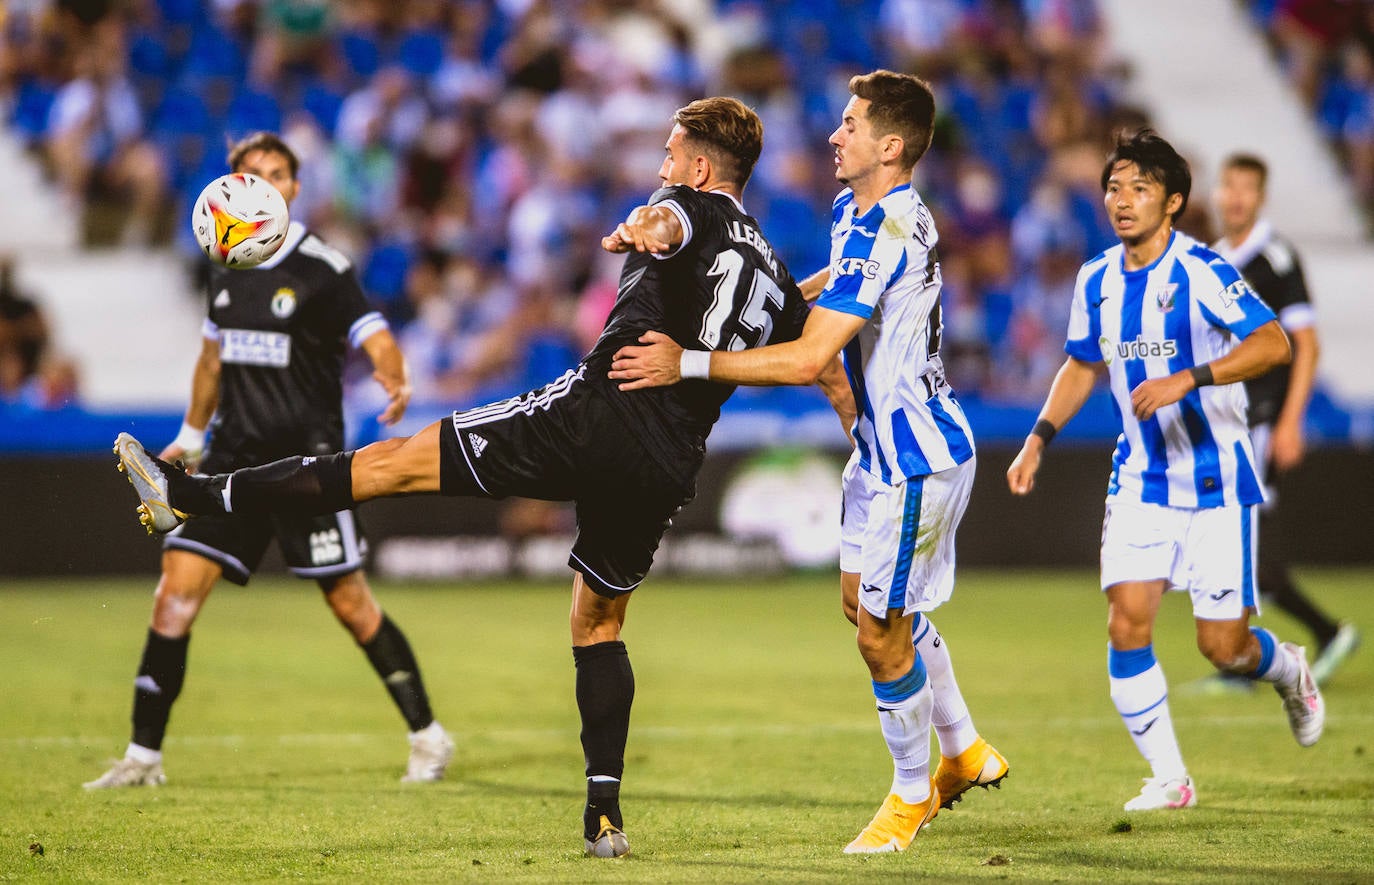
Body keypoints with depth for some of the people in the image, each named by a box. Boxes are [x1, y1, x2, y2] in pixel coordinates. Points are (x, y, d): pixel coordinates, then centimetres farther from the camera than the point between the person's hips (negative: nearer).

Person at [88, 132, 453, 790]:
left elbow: (376, 340, -15)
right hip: (235, 456, 5)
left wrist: (395, 379, -37)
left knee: (350, 602, -2)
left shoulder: (323, 268, -8)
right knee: (177, 587, -6)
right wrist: (190, 437, 28)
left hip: (307, 460, -5)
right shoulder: (225, 266, 9)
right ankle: (143, 755, 0)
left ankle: (428, 737, 14)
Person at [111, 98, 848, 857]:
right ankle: (604, 816, 15)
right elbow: (830, 369, 28)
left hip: (601, 415, -7)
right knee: (597, 624, 23)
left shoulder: (698, 208, 3)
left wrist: (646, 230, -46)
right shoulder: (772, 269, 23)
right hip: (671, 468, 7)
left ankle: (192, 497, -6)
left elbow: (669, 222, -23)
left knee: (400, 462, -5)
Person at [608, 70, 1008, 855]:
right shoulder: (860, 210, 5)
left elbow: (806, 360, -32)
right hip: (886, 444, 11)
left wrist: (689, 364, -28)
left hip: (915, 458, -11)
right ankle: (965, 753, 36)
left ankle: (913, 796, 17)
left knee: (882, 632, -1)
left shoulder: (881, 234, -27)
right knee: (866, 599, 22)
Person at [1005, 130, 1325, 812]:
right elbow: (1082, 365, 20)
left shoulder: (1201, 272, -16)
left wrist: (1187, 379, -36)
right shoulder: (1097, 281, 4)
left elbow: (1273, 344, -27)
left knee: (1222, 648, -3)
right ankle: (1168, 778, 2)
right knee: (1127, 623, -11)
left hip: (1215, 482, -5)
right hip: (1139, 483, 5)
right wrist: (1039, 438, 9)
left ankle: (1290, 672, 33)